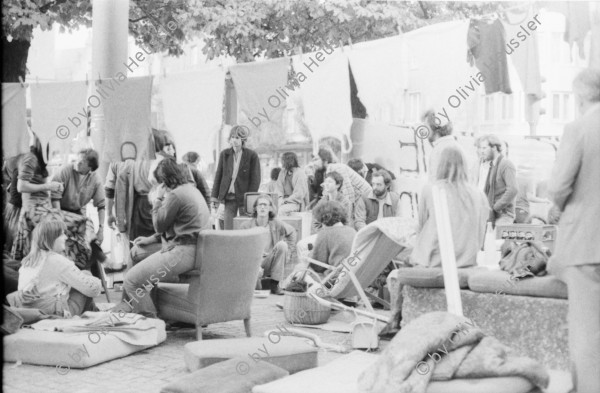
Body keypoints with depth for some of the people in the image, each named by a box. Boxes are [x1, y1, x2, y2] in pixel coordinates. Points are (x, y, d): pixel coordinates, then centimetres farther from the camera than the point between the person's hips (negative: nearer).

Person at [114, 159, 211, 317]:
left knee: (132, 280, -10)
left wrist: (156, 201, 4)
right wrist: (151, 239, 20)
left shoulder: (175, 195, -15)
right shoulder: (190, 189, 18)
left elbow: (159, 225, -8)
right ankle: (126, 307, 26)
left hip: (183, 251, -11)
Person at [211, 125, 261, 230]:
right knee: (228, 228, 0)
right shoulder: (224, 154, 7)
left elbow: (256, 179, -5)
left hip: (244, 197, -3)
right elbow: (218, 176, 10)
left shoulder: (252, 156, -4)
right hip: (228, 197, 3)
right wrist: (215, 196, 4)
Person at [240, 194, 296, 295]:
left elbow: (292, 232, 18)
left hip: (270, 262, 3)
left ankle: (275, 284, -18)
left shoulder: (276, 224, 0)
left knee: (282, 245, -26)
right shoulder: (246, 226, -2)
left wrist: (287, 251, 7)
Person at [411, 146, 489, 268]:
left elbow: (421, 224, 6)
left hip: (434, 262, -3)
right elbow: (480, 234, 11)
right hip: (467, 261, 3)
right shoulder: (479, 195, 2)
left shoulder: (429, 190, -5)